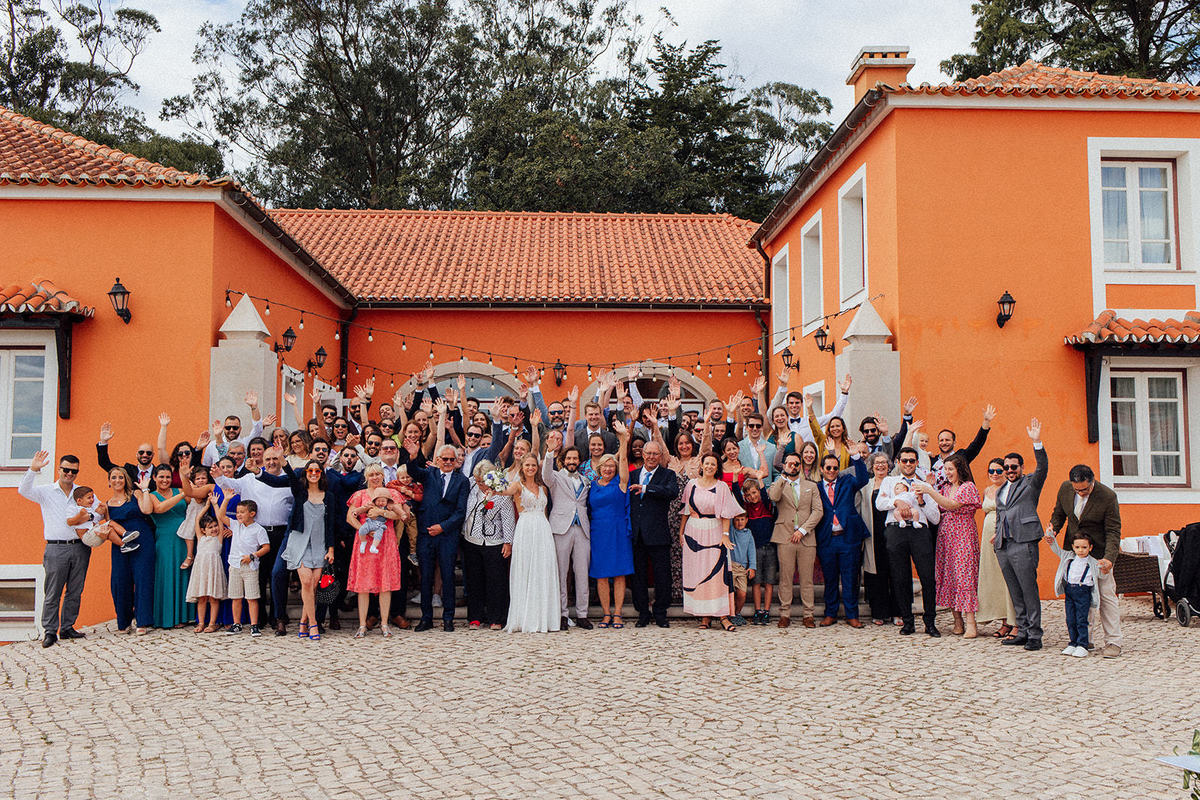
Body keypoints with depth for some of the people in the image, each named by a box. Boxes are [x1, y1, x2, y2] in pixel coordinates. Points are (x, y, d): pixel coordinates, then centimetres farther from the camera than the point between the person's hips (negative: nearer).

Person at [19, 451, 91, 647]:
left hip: (80, 548, 3)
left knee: (75, 592, 7)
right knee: (52, 593, -2)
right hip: (56, 548, -2)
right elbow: (24, 491, -10)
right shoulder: (46, 492, 5)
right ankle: (50, 631, 4)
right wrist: (33, 470, -22)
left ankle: (67, 628, 17)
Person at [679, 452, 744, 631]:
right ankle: (705, 616, 6)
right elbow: (686, 510, 13)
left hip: (715, 533, -2)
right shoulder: (692, 484, 6)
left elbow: (726, 513, -1)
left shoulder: (722, 487, 1)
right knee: (697, 573, 1)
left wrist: (725, 534, -10)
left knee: (718, 572, -6)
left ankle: (723, 615, -5)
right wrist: (681, 531, 9)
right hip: (694, 533, 2)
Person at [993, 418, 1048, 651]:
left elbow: (1043, 467, -12)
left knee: (1029, 591, -7)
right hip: (1003, 547, 6)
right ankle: (1023, 631, 14)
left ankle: (1035, 635, -3)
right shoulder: (1000, 491, 24)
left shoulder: (1031, 483, 5)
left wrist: (1037, 442, -22)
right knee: (1015, 593, 8)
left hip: (1023, 544, -6)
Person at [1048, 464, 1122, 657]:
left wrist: (1109, 557, -26)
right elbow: (1059, 513, 12)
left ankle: (1113, 642, 3)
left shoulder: (1108, 497, -18)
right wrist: (1053, 527, -10)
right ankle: (1086, 639, 16)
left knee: (1106, 595, -3)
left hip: (1098, 553, -4)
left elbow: (1113, 531, -14)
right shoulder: (1065, 489, -5)